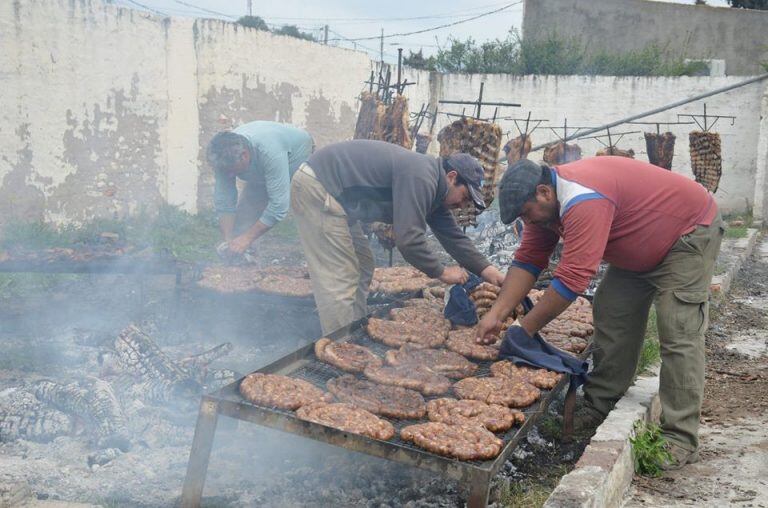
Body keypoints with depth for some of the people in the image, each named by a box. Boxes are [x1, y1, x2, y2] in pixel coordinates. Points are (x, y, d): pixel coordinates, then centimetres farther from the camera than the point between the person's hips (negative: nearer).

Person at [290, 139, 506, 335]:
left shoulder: (432, 187, 10)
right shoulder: (420, 179, -22)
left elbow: (453, 236, 15)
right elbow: (408, 239, -26)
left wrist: (487, 270, 8)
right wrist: (441, 272, -12)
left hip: (334, 196, 11)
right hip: (316, 189, -11)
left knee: (362, 268, 14)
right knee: (340, 281, -10)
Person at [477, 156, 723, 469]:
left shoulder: (583, 201, -37)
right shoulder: (546, 201, -6)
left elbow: (572, 278, -38)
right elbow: (528, 260, -4)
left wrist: (524, 329, -30)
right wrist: (496, 314, -13)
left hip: (690, 233, -9)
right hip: (641, 249, 9)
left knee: (678, 336, -13)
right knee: (611, 317, 4)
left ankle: (680, 439, -9)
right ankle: (598, 407, 12)